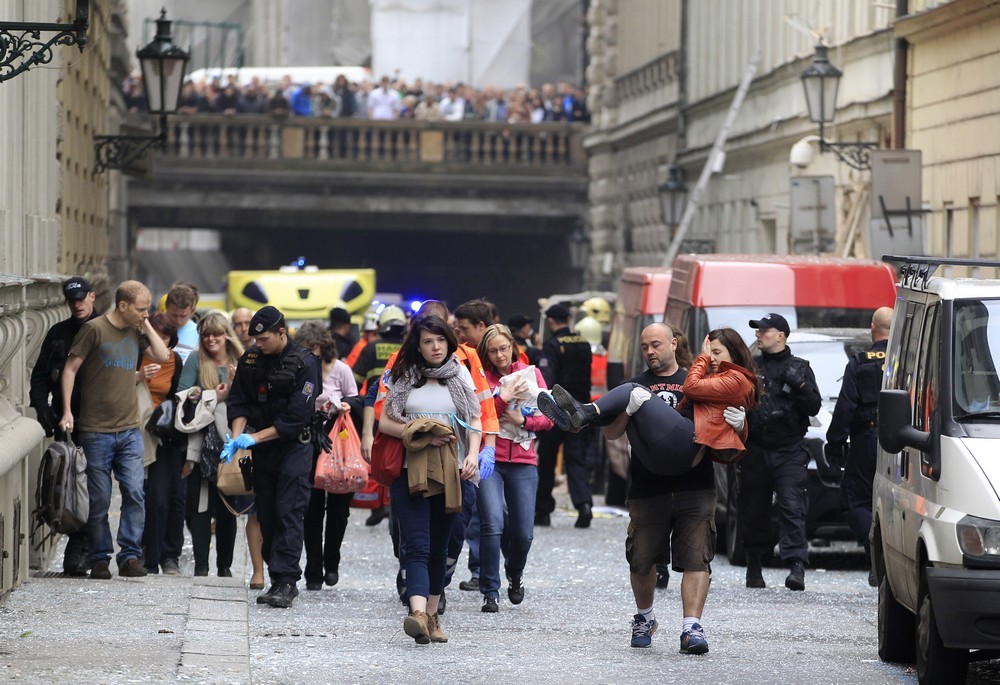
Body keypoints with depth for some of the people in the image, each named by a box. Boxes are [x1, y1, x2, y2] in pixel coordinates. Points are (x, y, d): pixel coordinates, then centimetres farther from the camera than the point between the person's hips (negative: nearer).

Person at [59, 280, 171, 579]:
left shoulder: (136, 331, 12)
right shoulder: (95, 329, -6)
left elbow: (162, 356, 8)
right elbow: (70, 369, -4)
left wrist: (146, 325, 4)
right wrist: (67, 411, -10)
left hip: (130, 430, 4)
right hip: (96, 431, -4)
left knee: (135, 492, -8)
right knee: (99, 500, 0)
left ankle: (130, 556, -2)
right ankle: (100, 559, 10)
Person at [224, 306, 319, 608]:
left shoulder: (304, 364, -11)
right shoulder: (250, 359, 6)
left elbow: (297, 416, -17)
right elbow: (238, 402, 6)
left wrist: (255, 437, -20)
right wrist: (237, 437, -12)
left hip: (294, 445, -6)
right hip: (262, 448, 6)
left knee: (288, 513, -12)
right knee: (266, 515, 5)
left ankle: (286, 580, -16)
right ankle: (278, 580, 10)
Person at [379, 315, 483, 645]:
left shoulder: (460, 375, 11)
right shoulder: (404, 377, 6)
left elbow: (475, 420, 10)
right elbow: (384, 422, 4)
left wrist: (473, 454, -8)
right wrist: (423, 435, -10)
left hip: (450, 471, 2)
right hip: (410, 470, -2)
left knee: (439, 547, 9)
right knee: (417, 546, -15)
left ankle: (431, 616, 17)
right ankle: (418, 614, -31)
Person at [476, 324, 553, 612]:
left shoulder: (531, 374, 9)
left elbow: (548, 418, 8)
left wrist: (523, 420, -9)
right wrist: (502, 398, -20)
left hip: (523, 461, 2)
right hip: (490, 459, -2)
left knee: (524, 532, 1)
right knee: (492, 523, -18)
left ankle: (515, 573, 33)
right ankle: (490, 592, -8)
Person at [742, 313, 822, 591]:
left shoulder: (800, 368, 9)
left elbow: (814, 407, 4)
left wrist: (799, 385, -11)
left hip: (790, 452, -2)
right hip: (755, 451, 3)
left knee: (792, 506, -15)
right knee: (754, 511, 6)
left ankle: (797, 565, -22)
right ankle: (754, 567, 19)